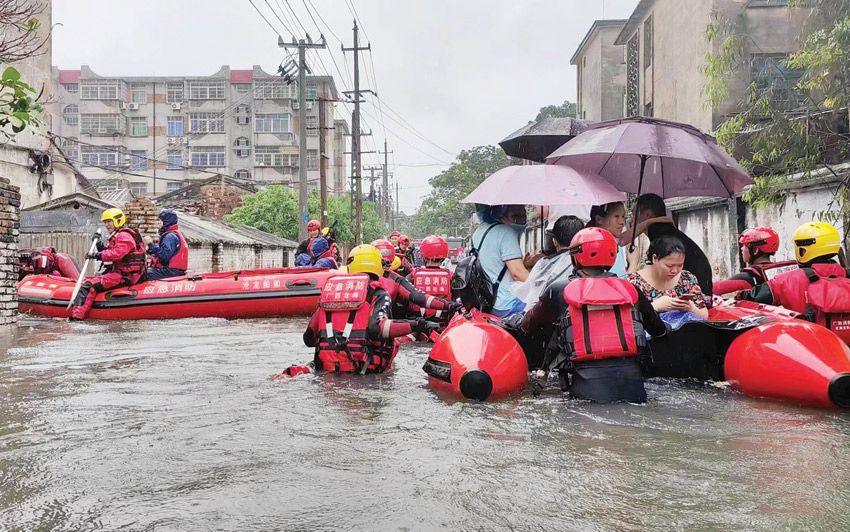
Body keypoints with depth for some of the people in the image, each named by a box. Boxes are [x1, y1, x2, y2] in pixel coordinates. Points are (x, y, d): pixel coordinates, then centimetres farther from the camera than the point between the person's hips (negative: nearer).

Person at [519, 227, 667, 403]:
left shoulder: (559, 291, 8)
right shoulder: (629, 289, 15)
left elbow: (526, 326, 22)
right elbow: (659, 330, 28)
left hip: (587, 382, -3)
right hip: (630, 378, 3)